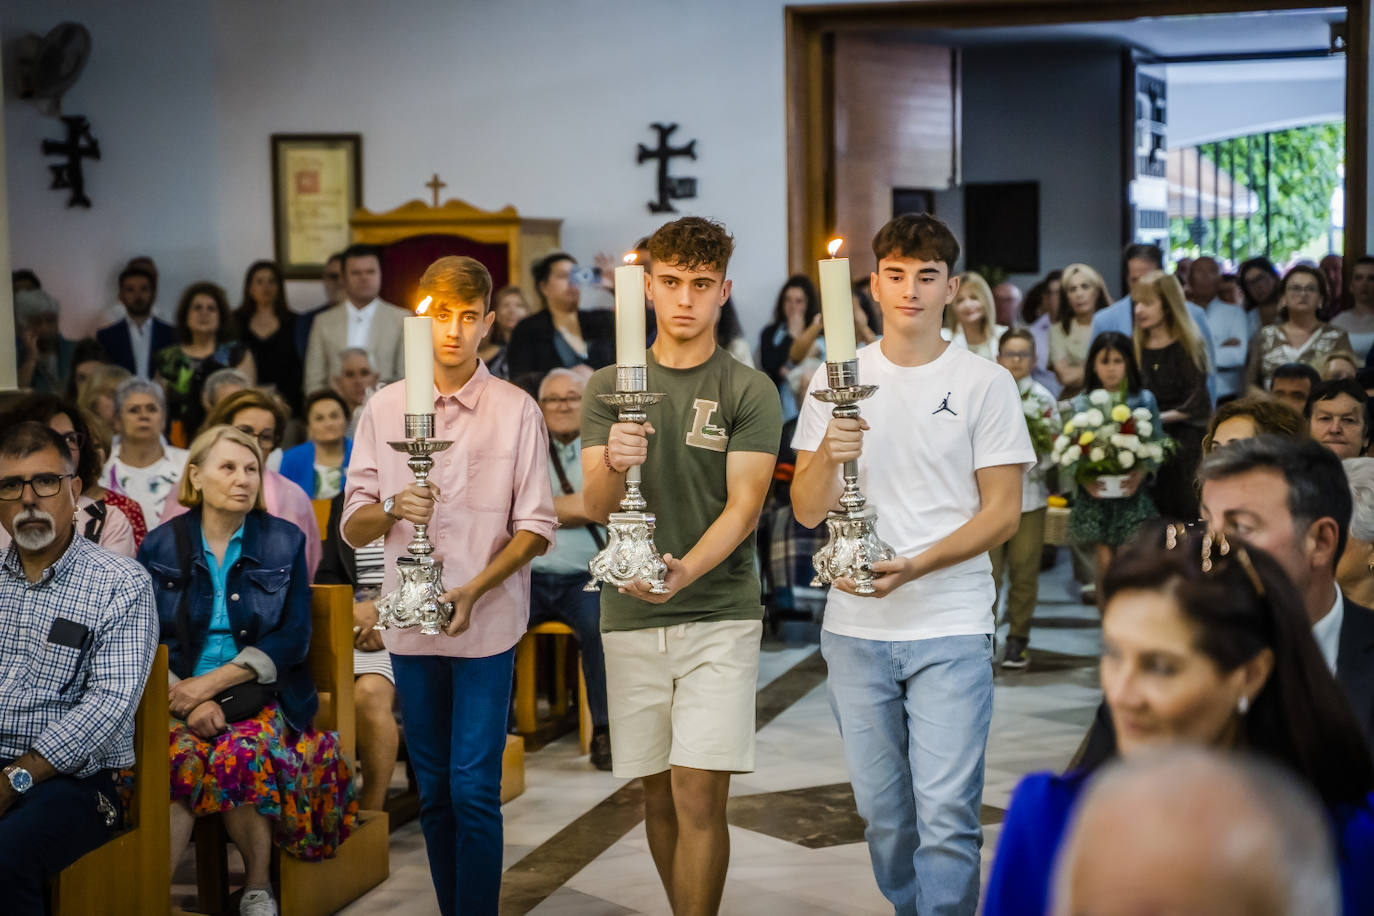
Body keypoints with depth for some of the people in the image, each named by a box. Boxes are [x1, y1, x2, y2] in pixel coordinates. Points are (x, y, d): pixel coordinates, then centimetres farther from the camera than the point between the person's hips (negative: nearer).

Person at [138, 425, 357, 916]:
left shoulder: (284, 542, 8)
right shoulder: (161, 546, 9)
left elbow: (292, 639, 1)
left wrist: (211, 682, -10)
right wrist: (191, 702, -15)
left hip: (259, 696, 0)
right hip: (177, 695, 1)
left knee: (239, 757, -32)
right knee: (176, 761, -32)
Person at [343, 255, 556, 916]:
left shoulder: (516, 410, 2)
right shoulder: (384, 408, 8)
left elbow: (536, 526, 0)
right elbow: (354, 528, 7)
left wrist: (474, 589, -14)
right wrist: (393, 511, -16)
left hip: (488, 622, -3)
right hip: (410, 623, 3)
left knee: (474, 791, -8)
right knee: (433, 793, 9)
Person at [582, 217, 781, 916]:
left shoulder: (750, 392, 0)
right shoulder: (608, 388, 7)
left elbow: (743, 506, -9)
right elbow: (594, 506, -2)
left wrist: (684, 571, -26)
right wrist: (614, 465, -26)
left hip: (719, 614, -3)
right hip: (632, 619, 3)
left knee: (699, 793, -10)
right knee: (658, 794, 11)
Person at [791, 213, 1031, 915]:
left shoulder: (986, 384, 1)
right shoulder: (837, 380, 7)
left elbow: (1002, 514, -2)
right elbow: (807, 512, 4)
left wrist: (913, 565, -16)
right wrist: (828, 456, -18)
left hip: (952, 628, -3)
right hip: (856, 627, 3)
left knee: (946, 814, -9)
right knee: (881, 810, 12)